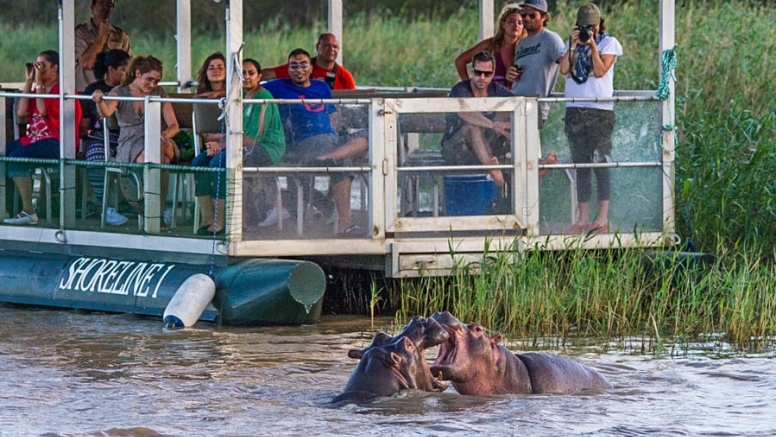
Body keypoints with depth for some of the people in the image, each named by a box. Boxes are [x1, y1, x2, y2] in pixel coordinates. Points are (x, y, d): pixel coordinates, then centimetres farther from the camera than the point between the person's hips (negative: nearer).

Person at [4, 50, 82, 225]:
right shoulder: (40, 89, 20)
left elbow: (43, 110, -18)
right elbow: (21, 112, 8)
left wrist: (39, 81, -12)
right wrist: (28, 81, 9)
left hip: (55, 141, -9)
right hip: (34, 138, 9)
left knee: (16, 158, -30)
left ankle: (28, 212, -30)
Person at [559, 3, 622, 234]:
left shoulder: (609, 43, 4)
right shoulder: (572, 44, 16)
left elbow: (600, 71, -9)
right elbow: (564, 68, 0)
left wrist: (592, 45, -12)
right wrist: (574, 45, -6)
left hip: (600, 110, -5)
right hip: (575, 109, 5)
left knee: (601, 162, -9)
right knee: (581, 164, 5)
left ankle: (603, 217, -11)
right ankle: (583, 218, 6)